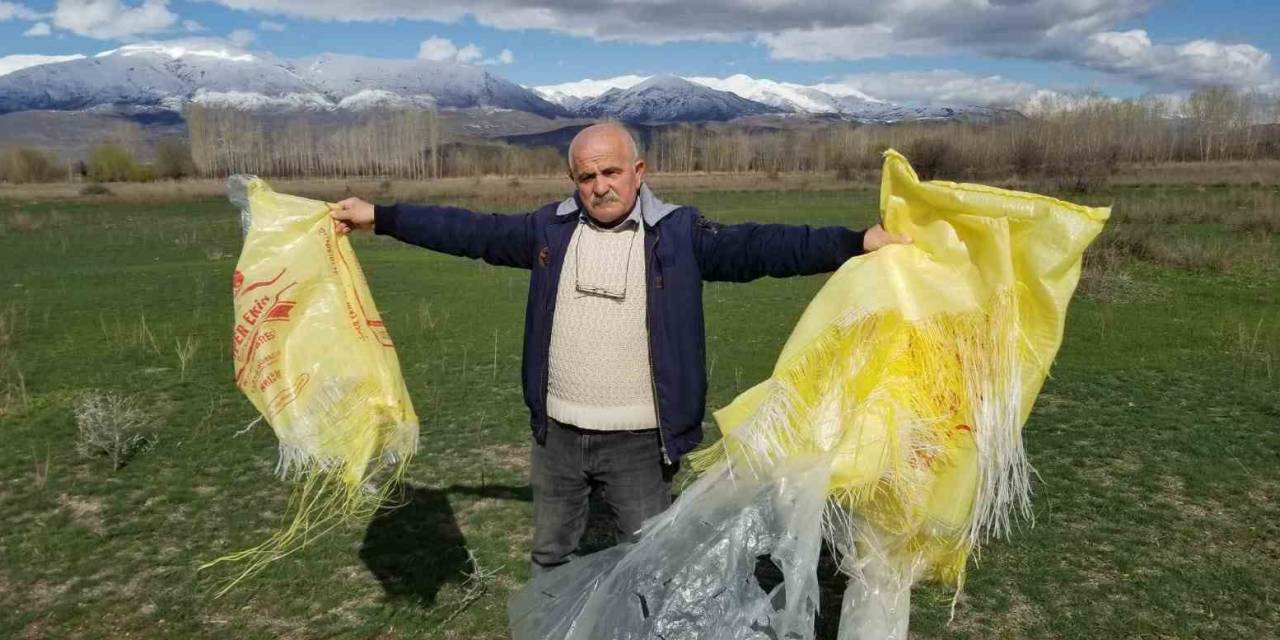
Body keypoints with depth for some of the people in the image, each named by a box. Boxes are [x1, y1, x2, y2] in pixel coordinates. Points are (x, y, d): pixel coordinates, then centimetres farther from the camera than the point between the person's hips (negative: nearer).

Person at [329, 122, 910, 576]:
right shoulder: (550, 229, 1)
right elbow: (470, 231, 6)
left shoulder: (679, 233, -8)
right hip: (556, 434, 4)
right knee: (550, 556, 22)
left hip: (639, 442, -3)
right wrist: (378, 217, 6)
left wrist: (858, 242, -27)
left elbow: (756, 247, -17)